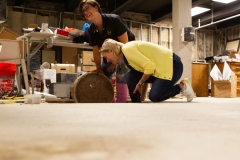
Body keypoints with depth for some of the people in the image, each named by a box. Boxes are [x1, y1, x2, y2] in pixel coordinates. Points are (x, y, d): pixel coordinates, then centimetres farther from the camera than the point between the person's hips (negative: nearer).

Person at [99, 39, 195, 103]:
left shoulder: (127, 49, -18)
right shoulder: (125, 55, 10)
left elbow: (149, 67, -24)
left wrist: (139, 83, -10)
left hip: (172, 65, -9)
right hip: (160, 67, 9)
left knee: (154, 96, -16)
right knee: (131, 77, -2)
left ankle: (181, 86, 4)